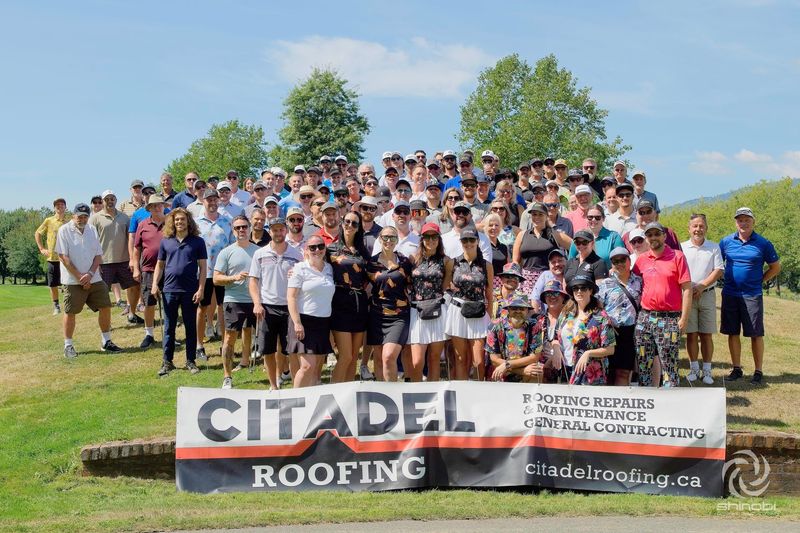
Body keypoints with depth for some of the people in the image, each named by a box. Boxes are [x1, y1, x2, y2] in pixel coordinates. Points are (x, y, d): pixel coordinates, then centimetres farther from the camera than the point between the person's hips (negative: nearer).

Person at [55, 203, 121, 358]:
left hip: (94, 279, 5)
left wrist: (90, 274, -8)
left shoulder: (92, 230, 10)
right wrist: (80, 277, -13)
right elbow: (63, 257, -11)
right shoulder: (64, 230, -6)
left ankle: (106, 342, 15)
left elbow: (98, 255, 8)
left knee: (105, 307, 3)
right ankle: (68, 345, 12)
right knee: (70, 312, 1)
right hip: (73, 281, -5)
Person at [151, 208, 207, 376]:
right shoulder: (166, 242, 9)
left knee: (191, 327, 6)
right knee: (169, 327, 6)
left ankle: (190, 361, 14)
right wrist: (155, 284, 1)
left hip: (190, 291, -2)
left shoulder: (197, 242, 2)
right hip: (169, 289, 2)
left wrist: (201, 289, -8)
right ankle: (167, 362, 13)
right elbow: (160, 265, 14)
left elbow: (202, 267, 0)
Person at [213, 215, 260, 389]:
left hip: (255, 300, 3)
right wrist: (234, 278, -17)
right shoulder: (226, 252, 0)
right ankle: (227, 377, 4)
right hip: (234, 301, -2)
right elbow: (216, 278, -1)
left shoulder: (259, 251, 8)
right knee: (230, 337, -2)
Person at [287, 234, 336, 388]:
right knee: (308, 366, -14)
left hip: (324, 323, 6)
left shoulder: (329, 269, 12)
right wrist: (297, 323, -17)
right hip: (305, 321, -6)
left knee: (317, 368, 5)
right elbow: (291, 297, -8)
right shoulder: (300, 268, -4)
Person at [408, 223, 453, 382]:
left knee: (434, 360, 4)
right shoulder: (414, 259, 10)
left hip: (438, 312, 0)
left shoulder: (446, 261, 9)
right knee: (417, 362, -8)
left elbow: (444, 287, 12)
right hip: (417, 313, 0)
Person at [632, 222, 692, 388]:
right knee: (644, 362, 9)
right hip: (645, 317, 5)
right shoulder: (641, 259, 9)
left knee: (668, 364, -4)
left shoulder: (677, 256, -3)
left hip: (669, 319, -5)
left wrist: (684, 319, -10)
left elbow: (687, 289, -6)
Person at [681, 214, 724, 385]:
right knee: (691, 334, 2)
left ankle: (707, 370, 8)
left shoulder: (714, 247, 7)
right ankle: (694, 368, 13)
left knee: (707, 335, 2)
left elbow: (718, 271, 0)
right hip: (687, 295, 0)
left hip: (707, 294, 0)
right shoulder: (681, 247, 5)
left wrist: (702, 286, -12)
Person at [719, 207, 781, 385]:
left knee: (756, 334, 0)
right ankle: (736, 368, 19)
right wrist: (727, 279, 7)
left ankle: (758, 371, 9)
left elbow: (775, 267, 9)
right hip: (730, 294, 2)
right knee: (732, 333, 7)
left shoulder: (763, 244, -1)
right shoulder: (726, 242, 4)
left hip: (752, 295, -2)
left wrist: (759, 281, 2)